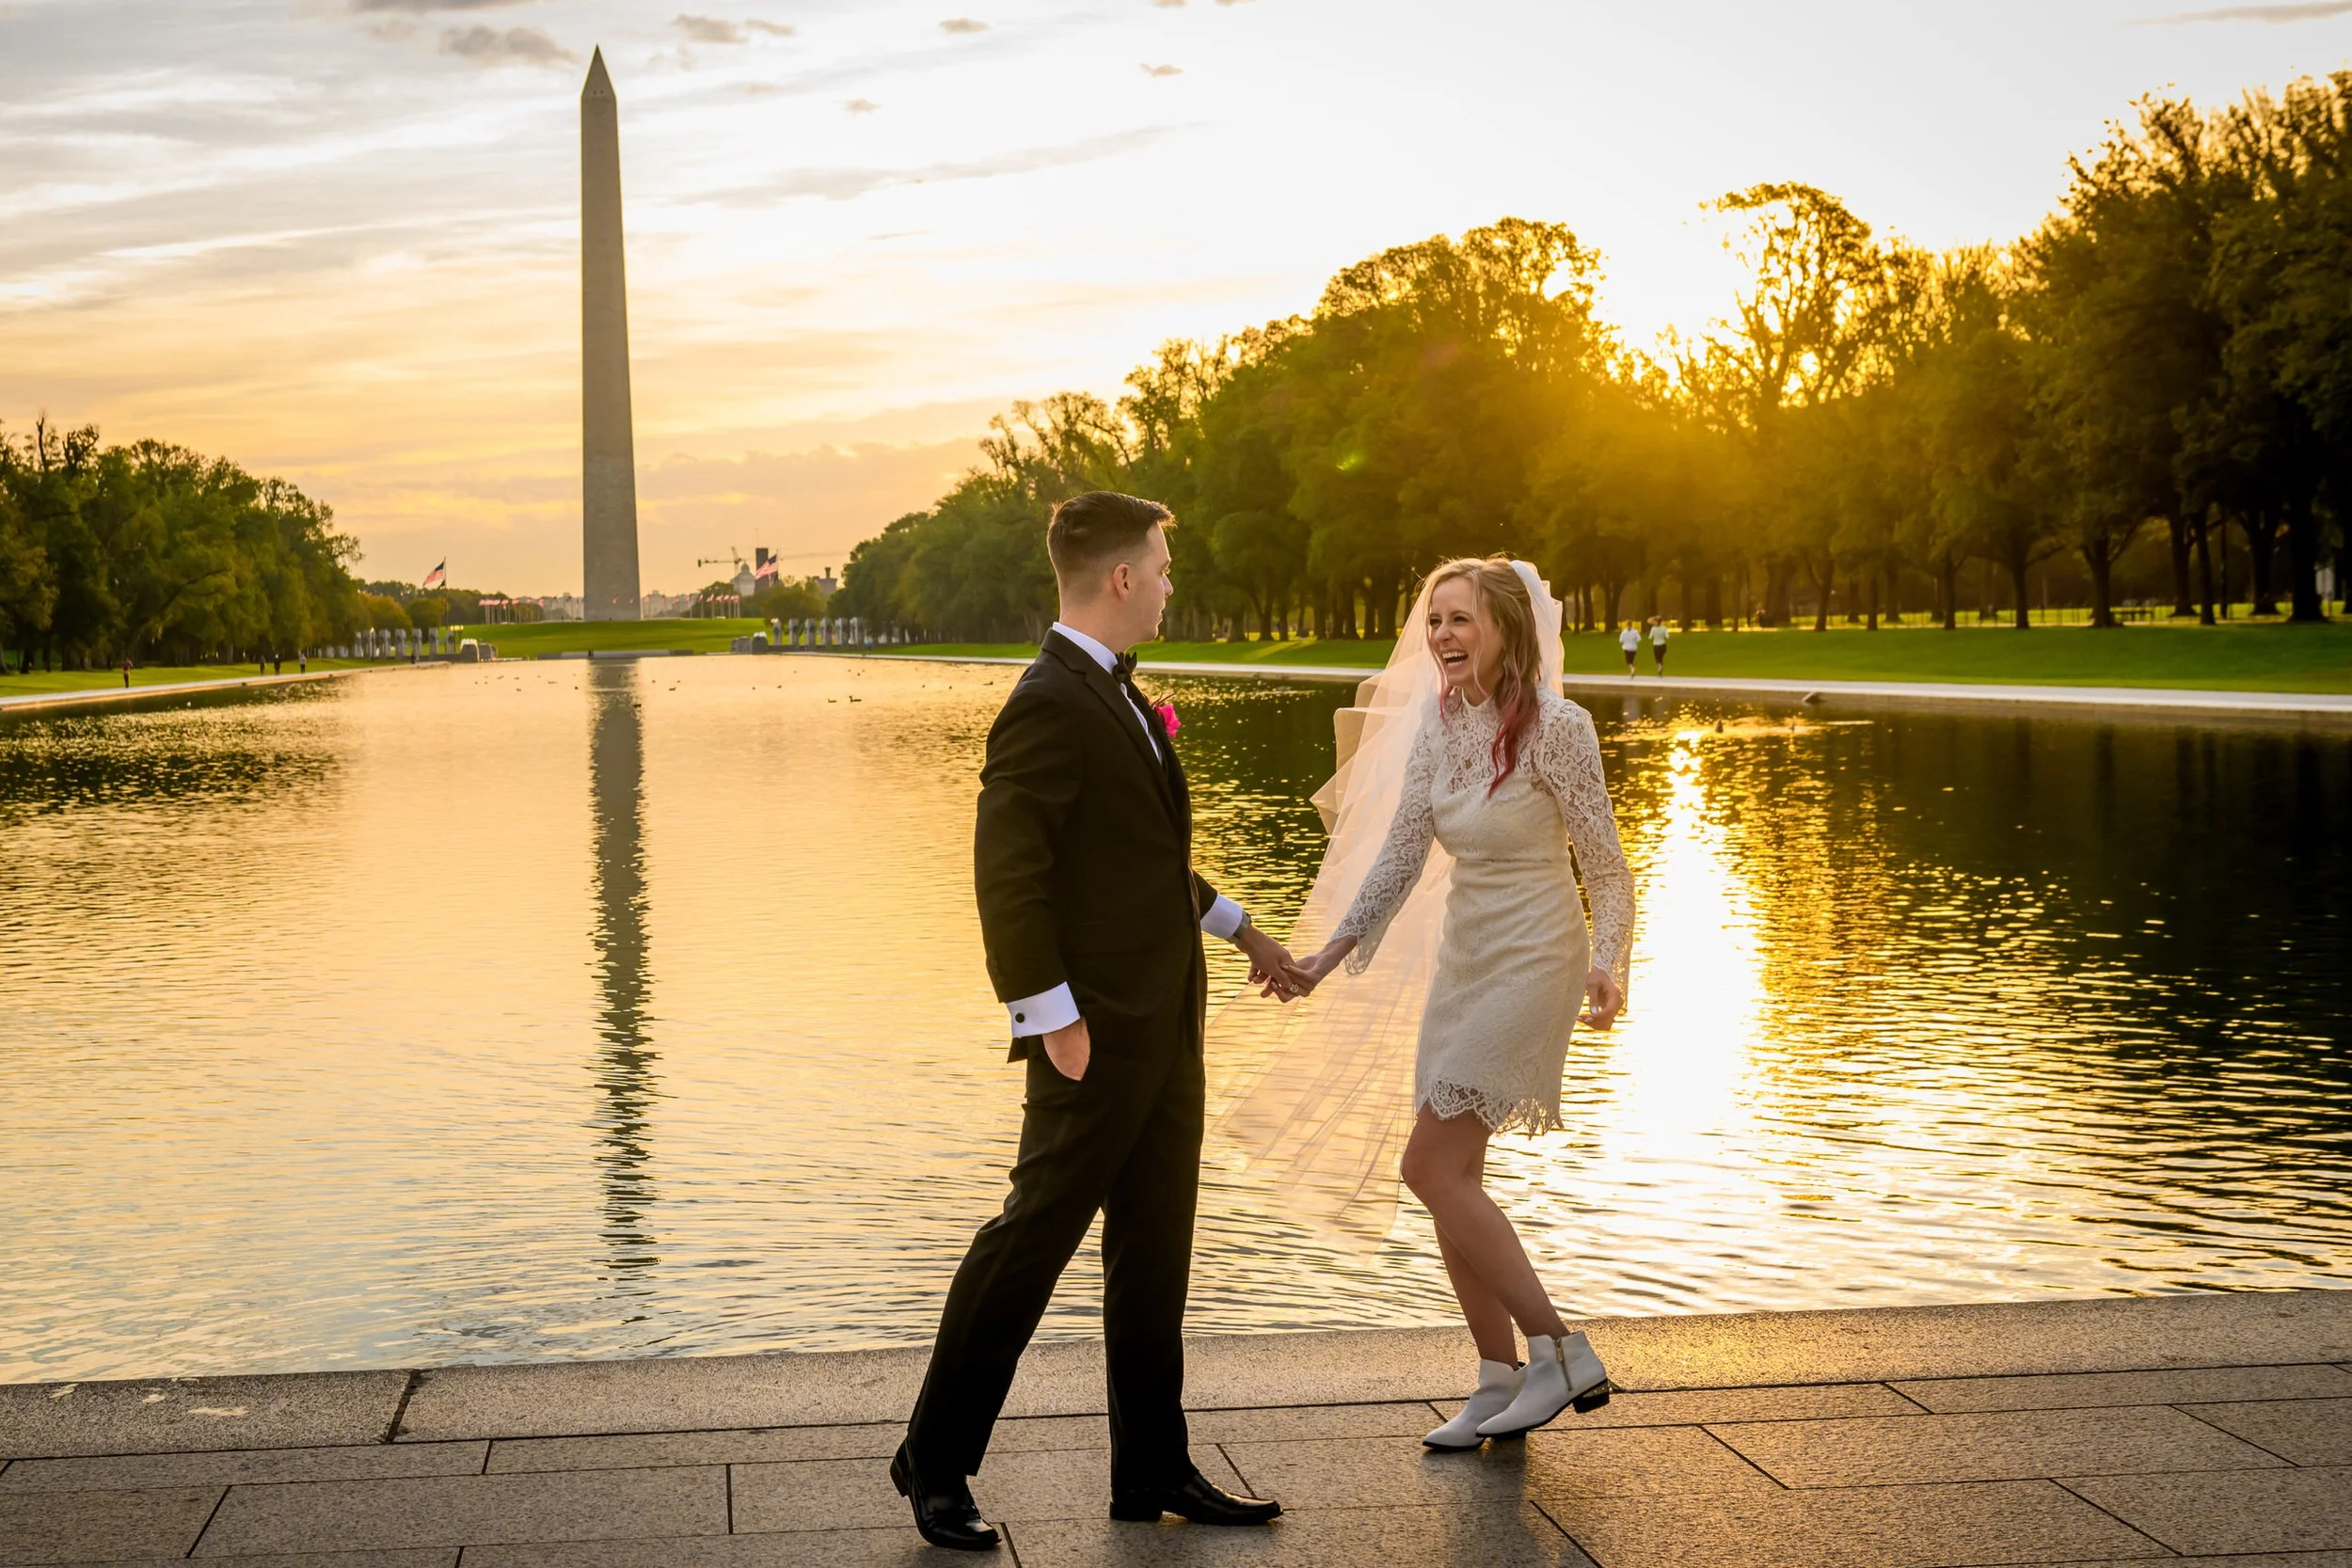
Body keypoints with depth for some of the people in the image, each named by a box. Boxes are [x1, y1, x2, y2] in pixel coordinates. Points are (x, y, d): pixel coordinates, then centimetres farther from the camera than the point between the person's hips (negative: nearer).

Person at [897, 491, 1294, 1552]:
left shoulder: (1113, 691, 14)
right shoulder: (1050, 704, -17)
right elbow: (1007, 873, -22)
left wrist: (1238, 927, 28)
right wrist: (1053, 1019, -23)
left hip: (1164, 1023, 9)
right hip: (1100, 1028, -9)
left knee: (1154, 1249, 13)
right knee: (1032, 1236, -1)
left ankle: (1153, 1471, 23)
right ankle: (935, 1463, 13)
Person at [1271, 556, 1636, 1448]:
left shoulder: (1554, 728, -16)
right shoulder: (1437, 723, 4)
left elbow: (1606, 868, -11)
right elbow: (1399, 856, 7)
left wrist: (1607, 968, -23)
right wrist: (1326, 961, 4)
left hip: (1531, 963, -7)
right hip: (1461, 960, 8)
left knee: (1433, 1168, -11)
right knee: (1452, 1179, 7)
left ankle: (1561, 1355, -1)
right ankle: (1501, 1384, 18)